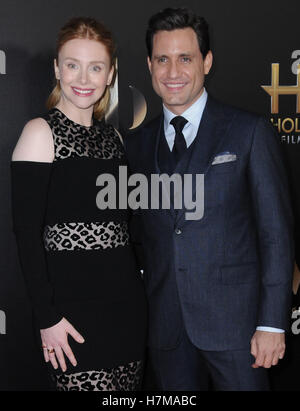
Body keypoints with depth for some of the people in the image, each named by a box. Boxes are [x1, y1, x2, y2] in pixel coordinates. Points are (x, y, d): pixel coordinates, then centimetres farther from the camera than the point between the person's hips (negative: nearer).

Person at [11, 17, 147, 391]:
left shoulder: (112, 135, 12)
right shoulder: (41, 132, -7)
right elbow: (26, 233, -12)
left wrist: (136, 290, 12)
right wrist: (47, 317, -15)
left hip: (127, 300, 6)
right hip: (73, 303, -6)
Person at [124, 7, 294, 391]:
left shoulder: (250, 132, -3)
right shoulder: (136, 143, 9)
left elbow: (276, 233, -5)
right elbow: (139, 233, 13)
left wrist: (272, 323, -10)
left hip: (234, 320, -3)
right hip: (165, 326, 4)